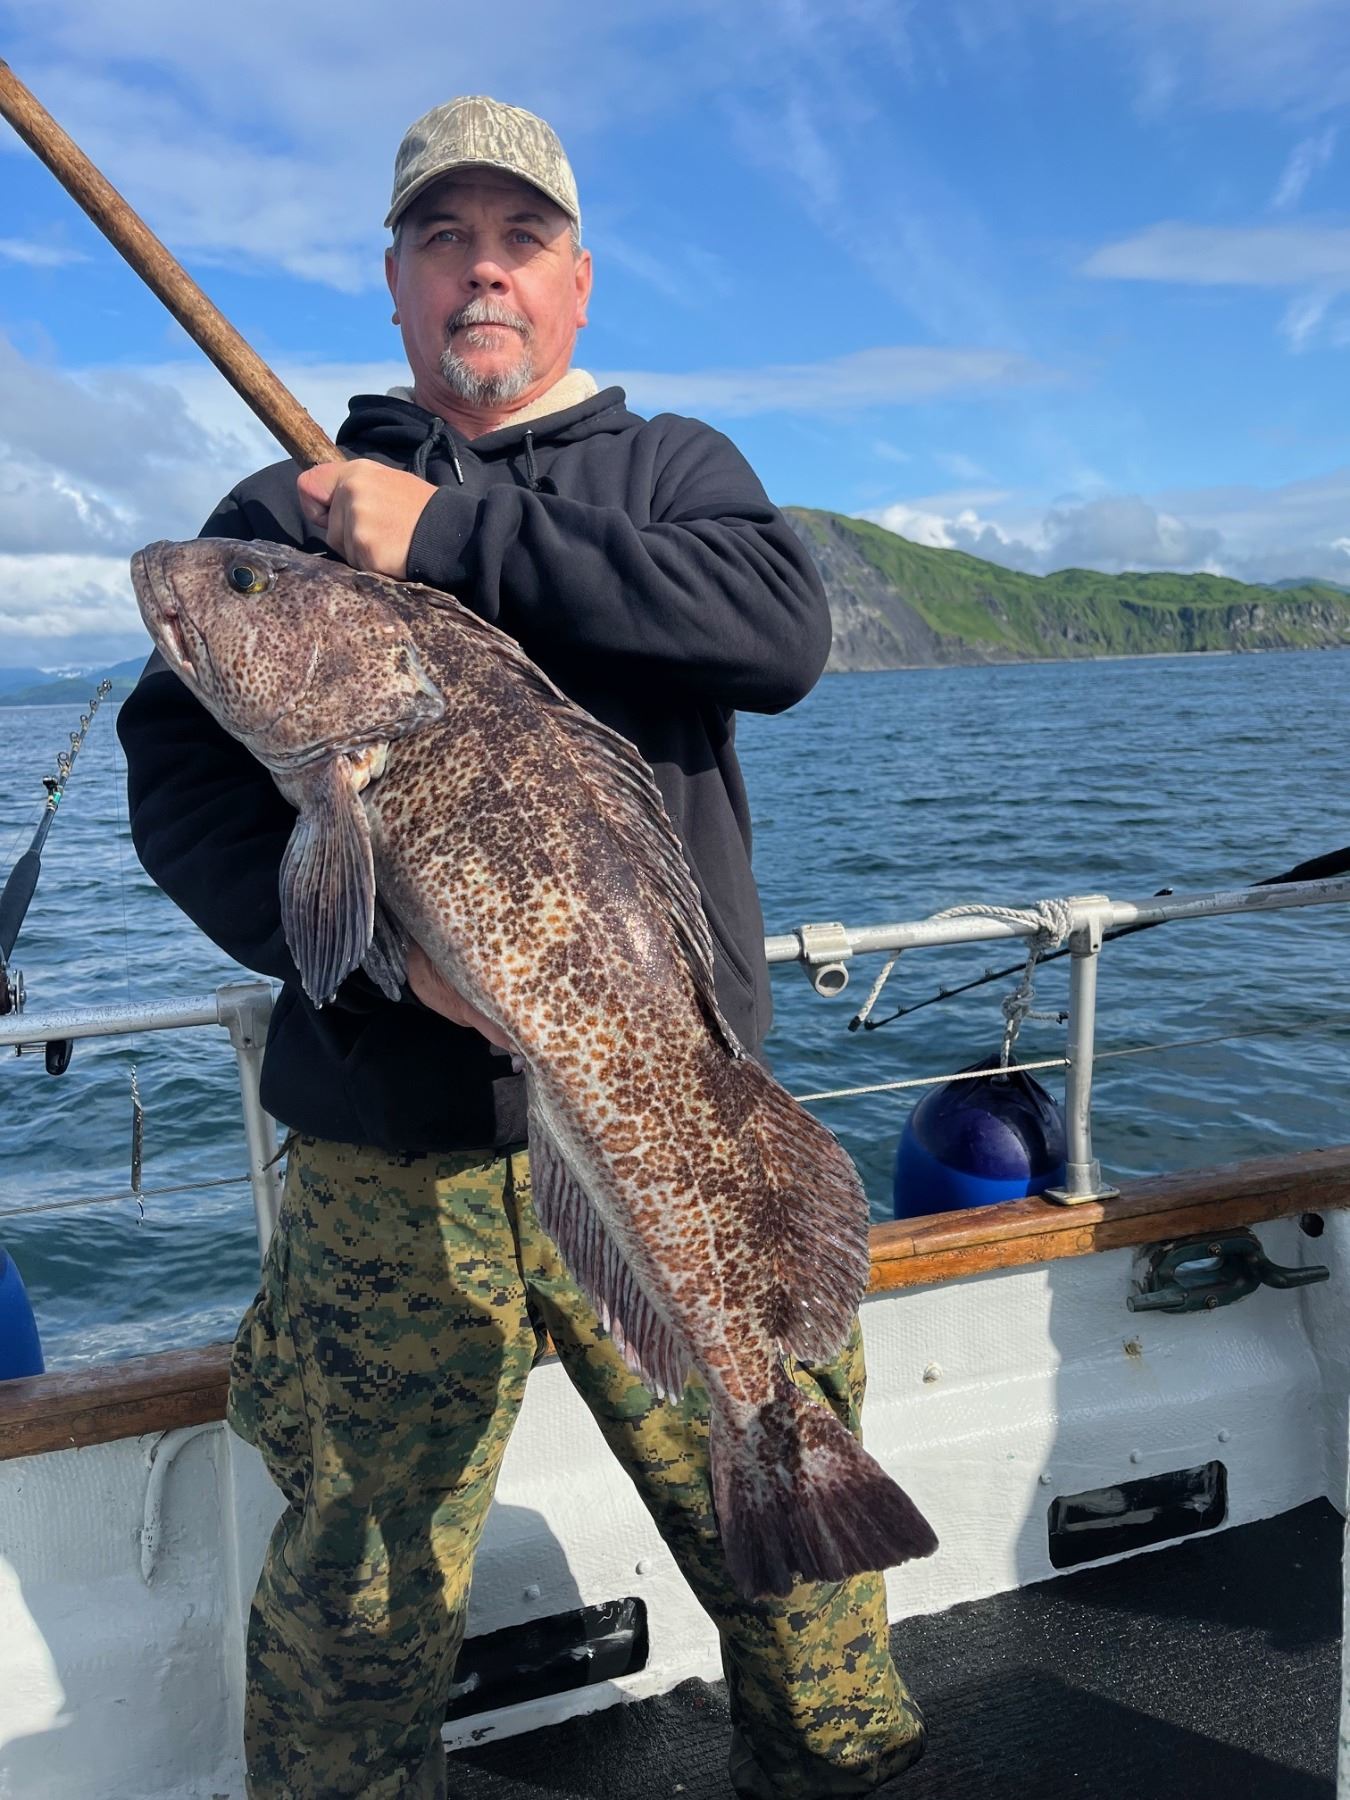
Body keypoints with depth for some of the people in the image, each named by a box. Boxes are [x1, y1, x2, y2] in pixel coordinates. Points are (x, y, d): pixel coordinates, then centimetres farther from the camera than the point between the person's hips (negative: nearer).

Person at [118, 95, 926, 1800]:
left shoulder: (672, 466, 13)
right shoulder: (293, 510, 12)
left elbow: (782, 626, -9)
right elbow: (180, 777, 1)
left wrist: (458, 540, -12)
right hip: (389, 1157, 0)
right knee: (357, 1607, 9)